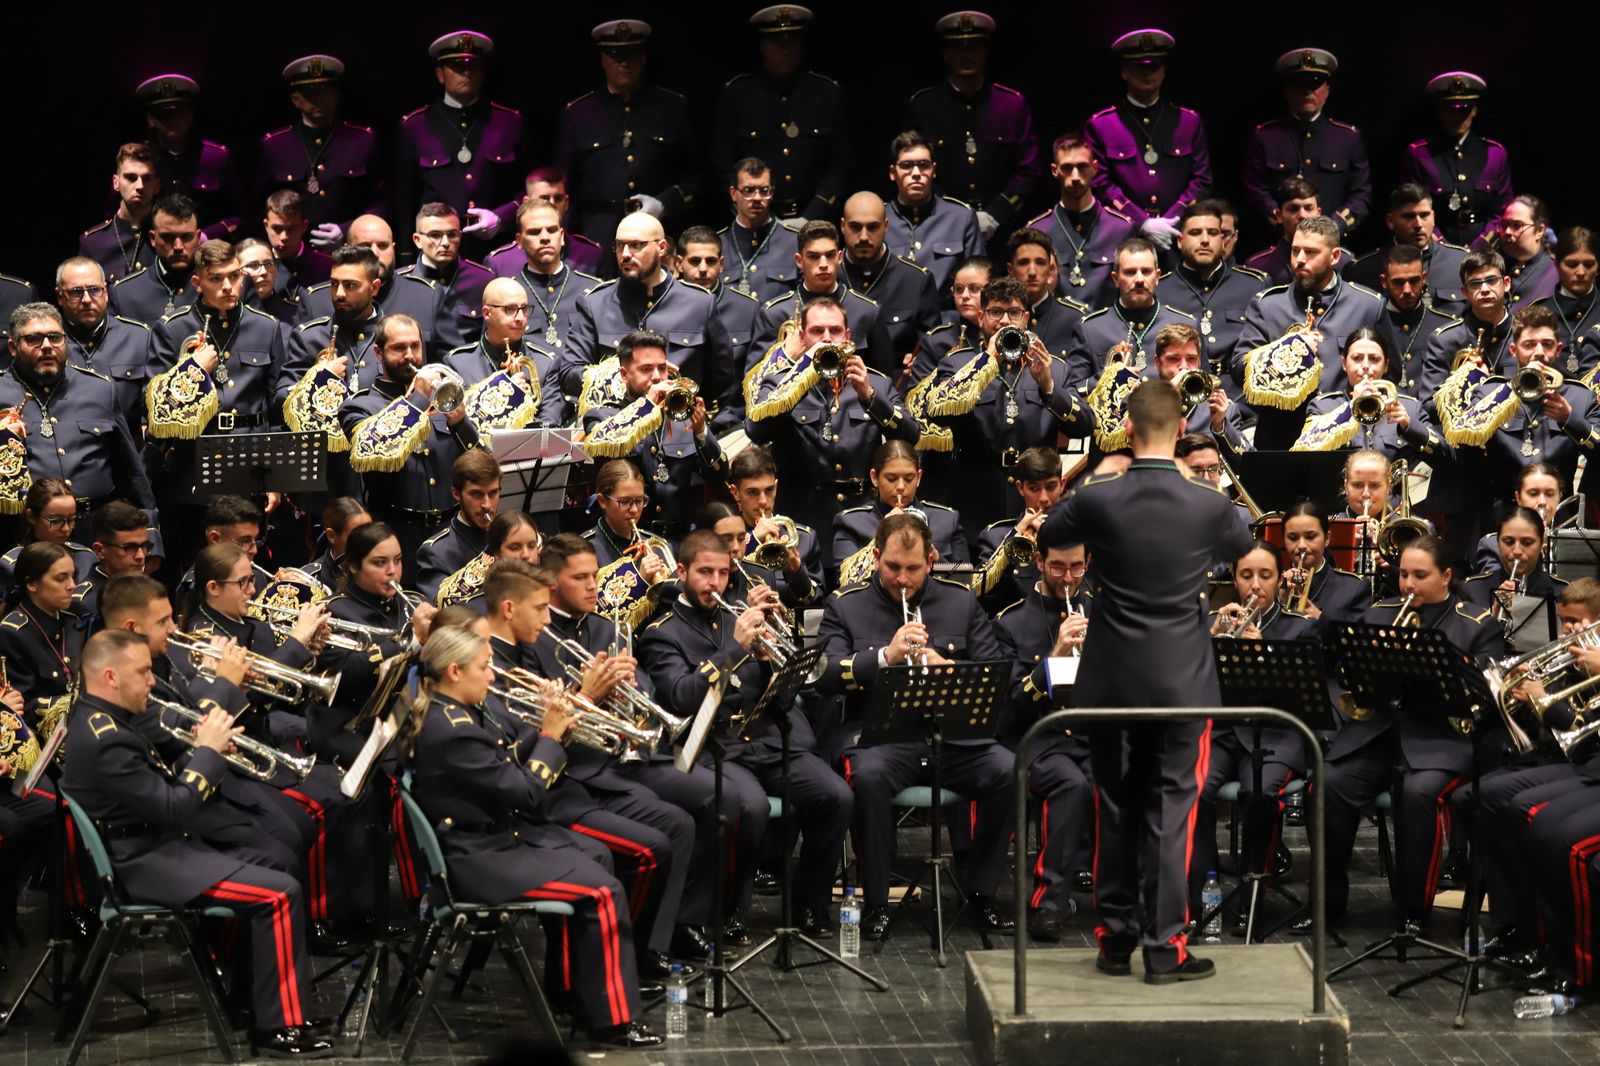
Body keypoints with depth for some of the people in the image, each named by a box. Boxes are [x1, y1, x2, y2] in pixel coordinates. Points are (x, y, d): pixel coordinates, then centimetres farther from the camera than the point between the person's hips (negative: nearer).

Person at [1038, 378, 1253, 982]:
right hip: (1183, 682, -1)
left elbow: (1046, 539, 12)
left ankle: (1115, 939, 19)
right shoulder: (1209, 504, -9)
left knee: (1115, 810, 12)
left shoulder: (1097, 499, -9)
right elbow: (1243, 548, 15)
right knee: (1171, 811, 3)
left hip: (1112, 681, 1)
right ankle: (1165, 948, 2)